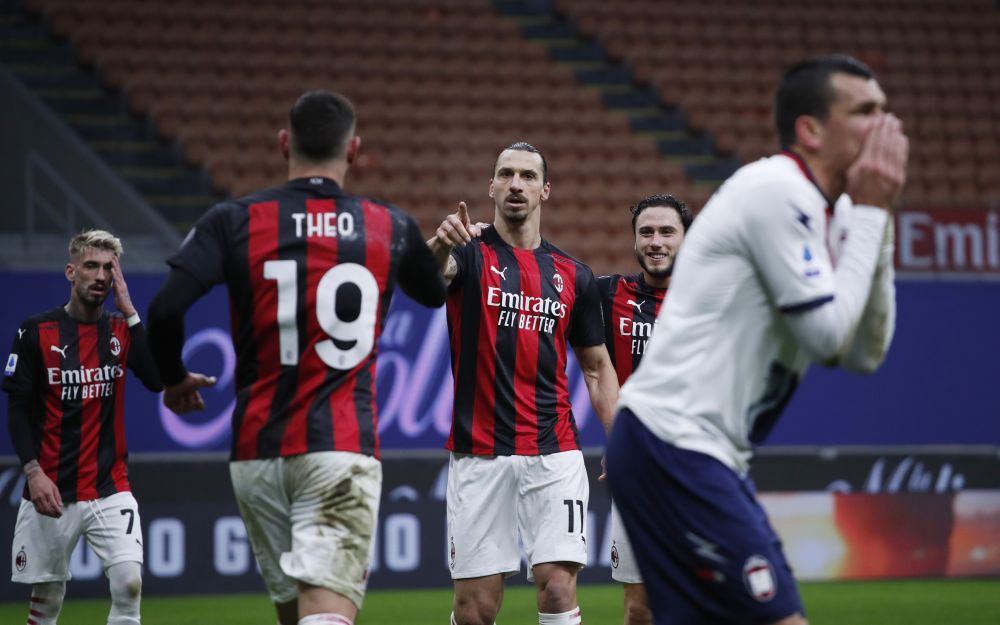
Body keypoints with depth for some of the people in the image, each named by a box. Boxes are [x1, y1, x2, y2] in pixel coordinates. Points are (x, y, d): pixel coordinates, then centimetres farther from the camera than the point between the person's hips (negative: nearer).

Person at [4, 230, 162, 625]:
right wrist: (34, 472, -13)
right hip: (51, 490, -1)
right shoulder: (36, 332, -1)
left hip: (111, 489, 1)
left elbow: (158, 380, -11)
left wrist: (129, 311, -11)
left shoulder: (122, 330, 6)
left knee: (129, 584, -16)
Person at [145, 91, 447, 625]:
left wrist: (173, 379, 7)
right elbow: (435, 295, 24)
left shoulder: (233, 221, -1)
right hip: (342, 449, -2)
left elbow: (165, 309, -12)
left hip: (256, 449, 2)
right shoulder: (391, 228, 4)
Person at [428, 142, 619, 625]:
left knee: (558, 586, -11)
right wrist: (440, 244, -47)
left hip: (554, 456, 2)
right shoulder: (469, 253, 1)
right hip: (478, 455, -2)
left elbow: (597, 367, 18)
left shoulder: (574, 275, 11)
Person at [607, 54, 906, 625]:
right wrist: (868, 214, -6)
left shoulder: (828, 213, 16)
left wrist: (877, 220, 6)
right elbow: (829, 334, -15)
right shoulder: (777, 190, -13)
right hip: (673, 444, -10)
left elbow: (865, 354, 12)